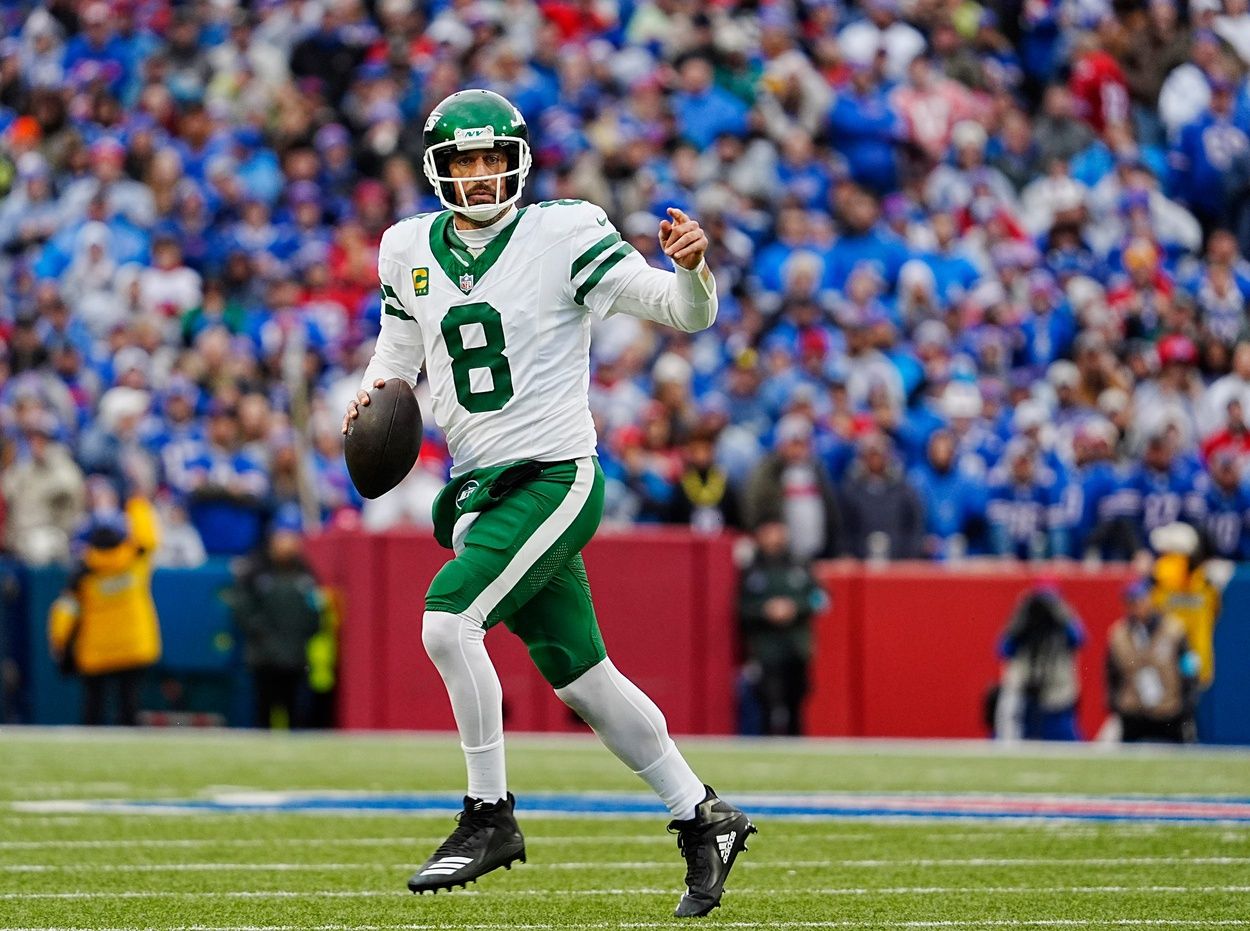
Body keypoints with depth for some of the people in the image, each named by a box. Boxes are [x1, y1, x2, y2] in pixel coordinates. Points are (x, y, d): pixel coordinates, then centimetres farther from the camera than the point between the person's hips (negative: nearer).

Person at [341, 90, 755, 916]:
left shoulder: (563, 236, -8)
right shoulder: (412, 251, 8)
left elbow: (687, 314, -10)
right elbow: (398, 355, 23)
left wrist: (692, 266, -31)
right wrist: (375, 397, 2)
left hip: (554, 477, -6)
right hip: (484, 489, 6)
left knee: (447, 620, -23)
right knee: (579, 677, 11)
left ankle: (491, 816, -11)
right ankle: (703, 817, 24)